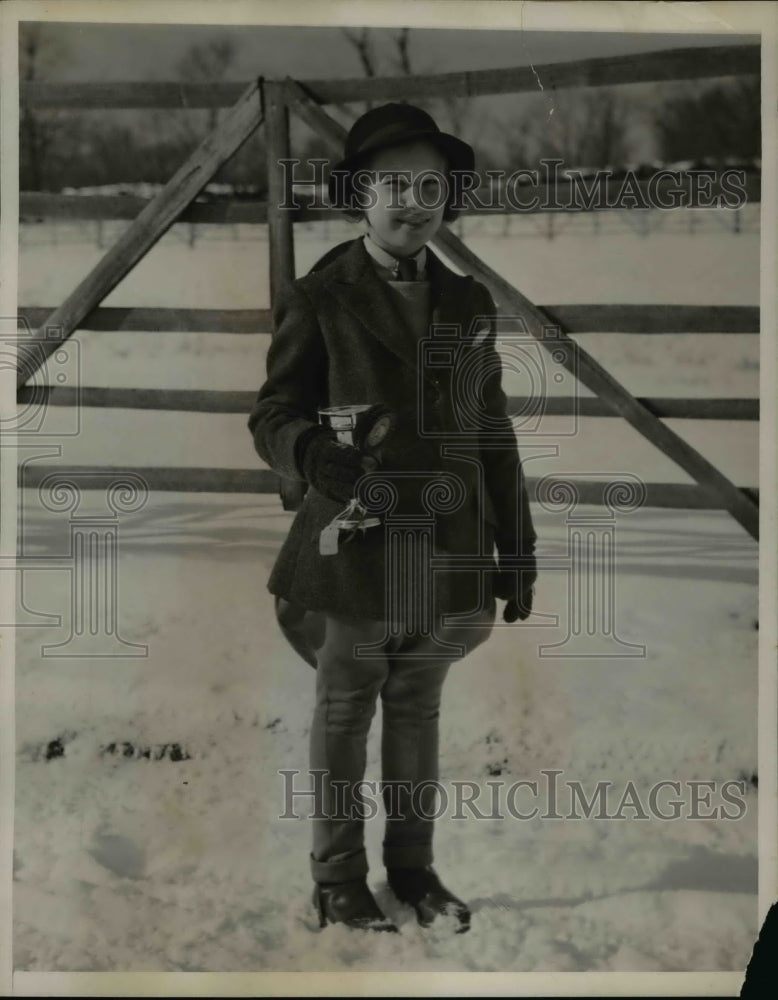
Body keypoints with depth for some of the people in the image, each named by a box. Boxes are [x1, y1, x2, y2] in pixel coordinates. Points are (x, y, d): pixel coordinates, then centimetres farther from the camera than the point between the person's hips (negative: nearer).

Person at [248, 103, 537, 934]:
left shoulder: (469, 302, 7)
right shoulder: (317, 301, -6)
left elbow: (492, 432, 9)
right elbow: (272, 416, -8)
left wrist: (517, 547, 7)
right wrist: (310, 452, -31)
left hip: (447, 553, 4)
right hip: (356, 550, -4)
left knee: (419, 714, 15)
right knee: (343, 719, 9)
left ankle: (414, 866, 28)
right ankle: (338, 879, 22)